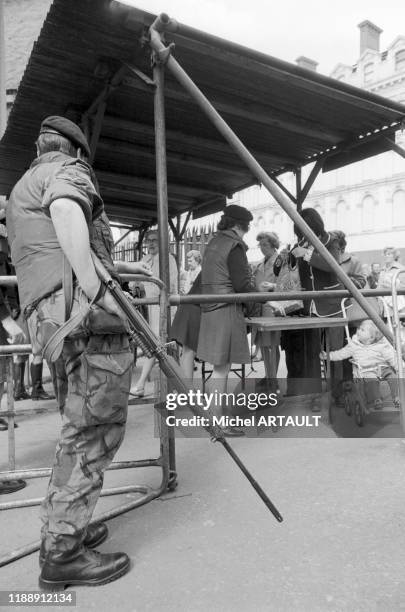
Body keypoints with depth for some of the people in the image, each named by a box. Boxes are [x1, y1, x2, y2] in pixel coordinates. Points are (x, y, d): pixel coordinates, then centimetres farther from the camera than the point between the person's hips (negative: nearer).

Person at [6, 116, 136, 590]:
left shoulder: (20, 188, 33)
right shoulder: (66, 170, 6)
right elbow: (66, 212, -19)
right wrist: (96, 290, -26)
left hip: (45, 315, 9)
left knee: (78, 429, 16)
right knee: (95, 430, -5)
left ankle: (61, 533, 25)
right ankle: (62, 554, 2)